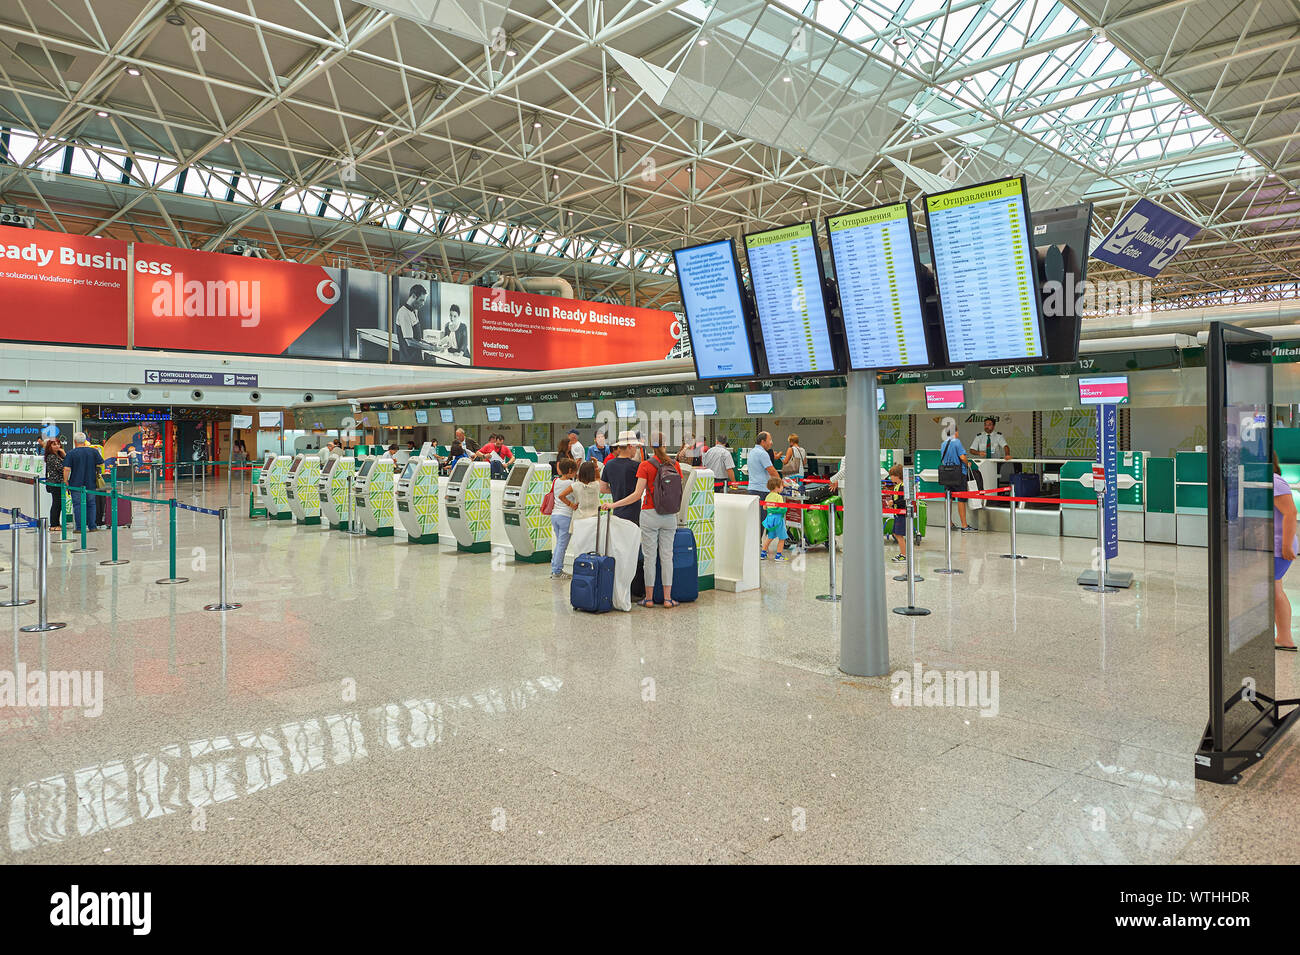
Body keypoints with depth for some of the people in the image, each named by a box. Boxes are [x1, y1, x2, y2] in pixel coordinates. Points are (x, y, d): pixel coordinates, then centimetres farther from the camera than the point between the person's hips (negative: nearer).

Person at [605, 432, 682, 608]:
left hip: (650, 514, -3)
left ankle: (649, 597, 10)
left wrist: (613, 504, -8)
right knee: (667, 555, 7)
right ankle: (667, 598, 9)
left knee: (649, 556, 4)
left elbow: (637, 494, -13)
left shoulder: (645, 465, -8)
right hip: (670, 515, 3)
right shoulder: (675, 465, 3)